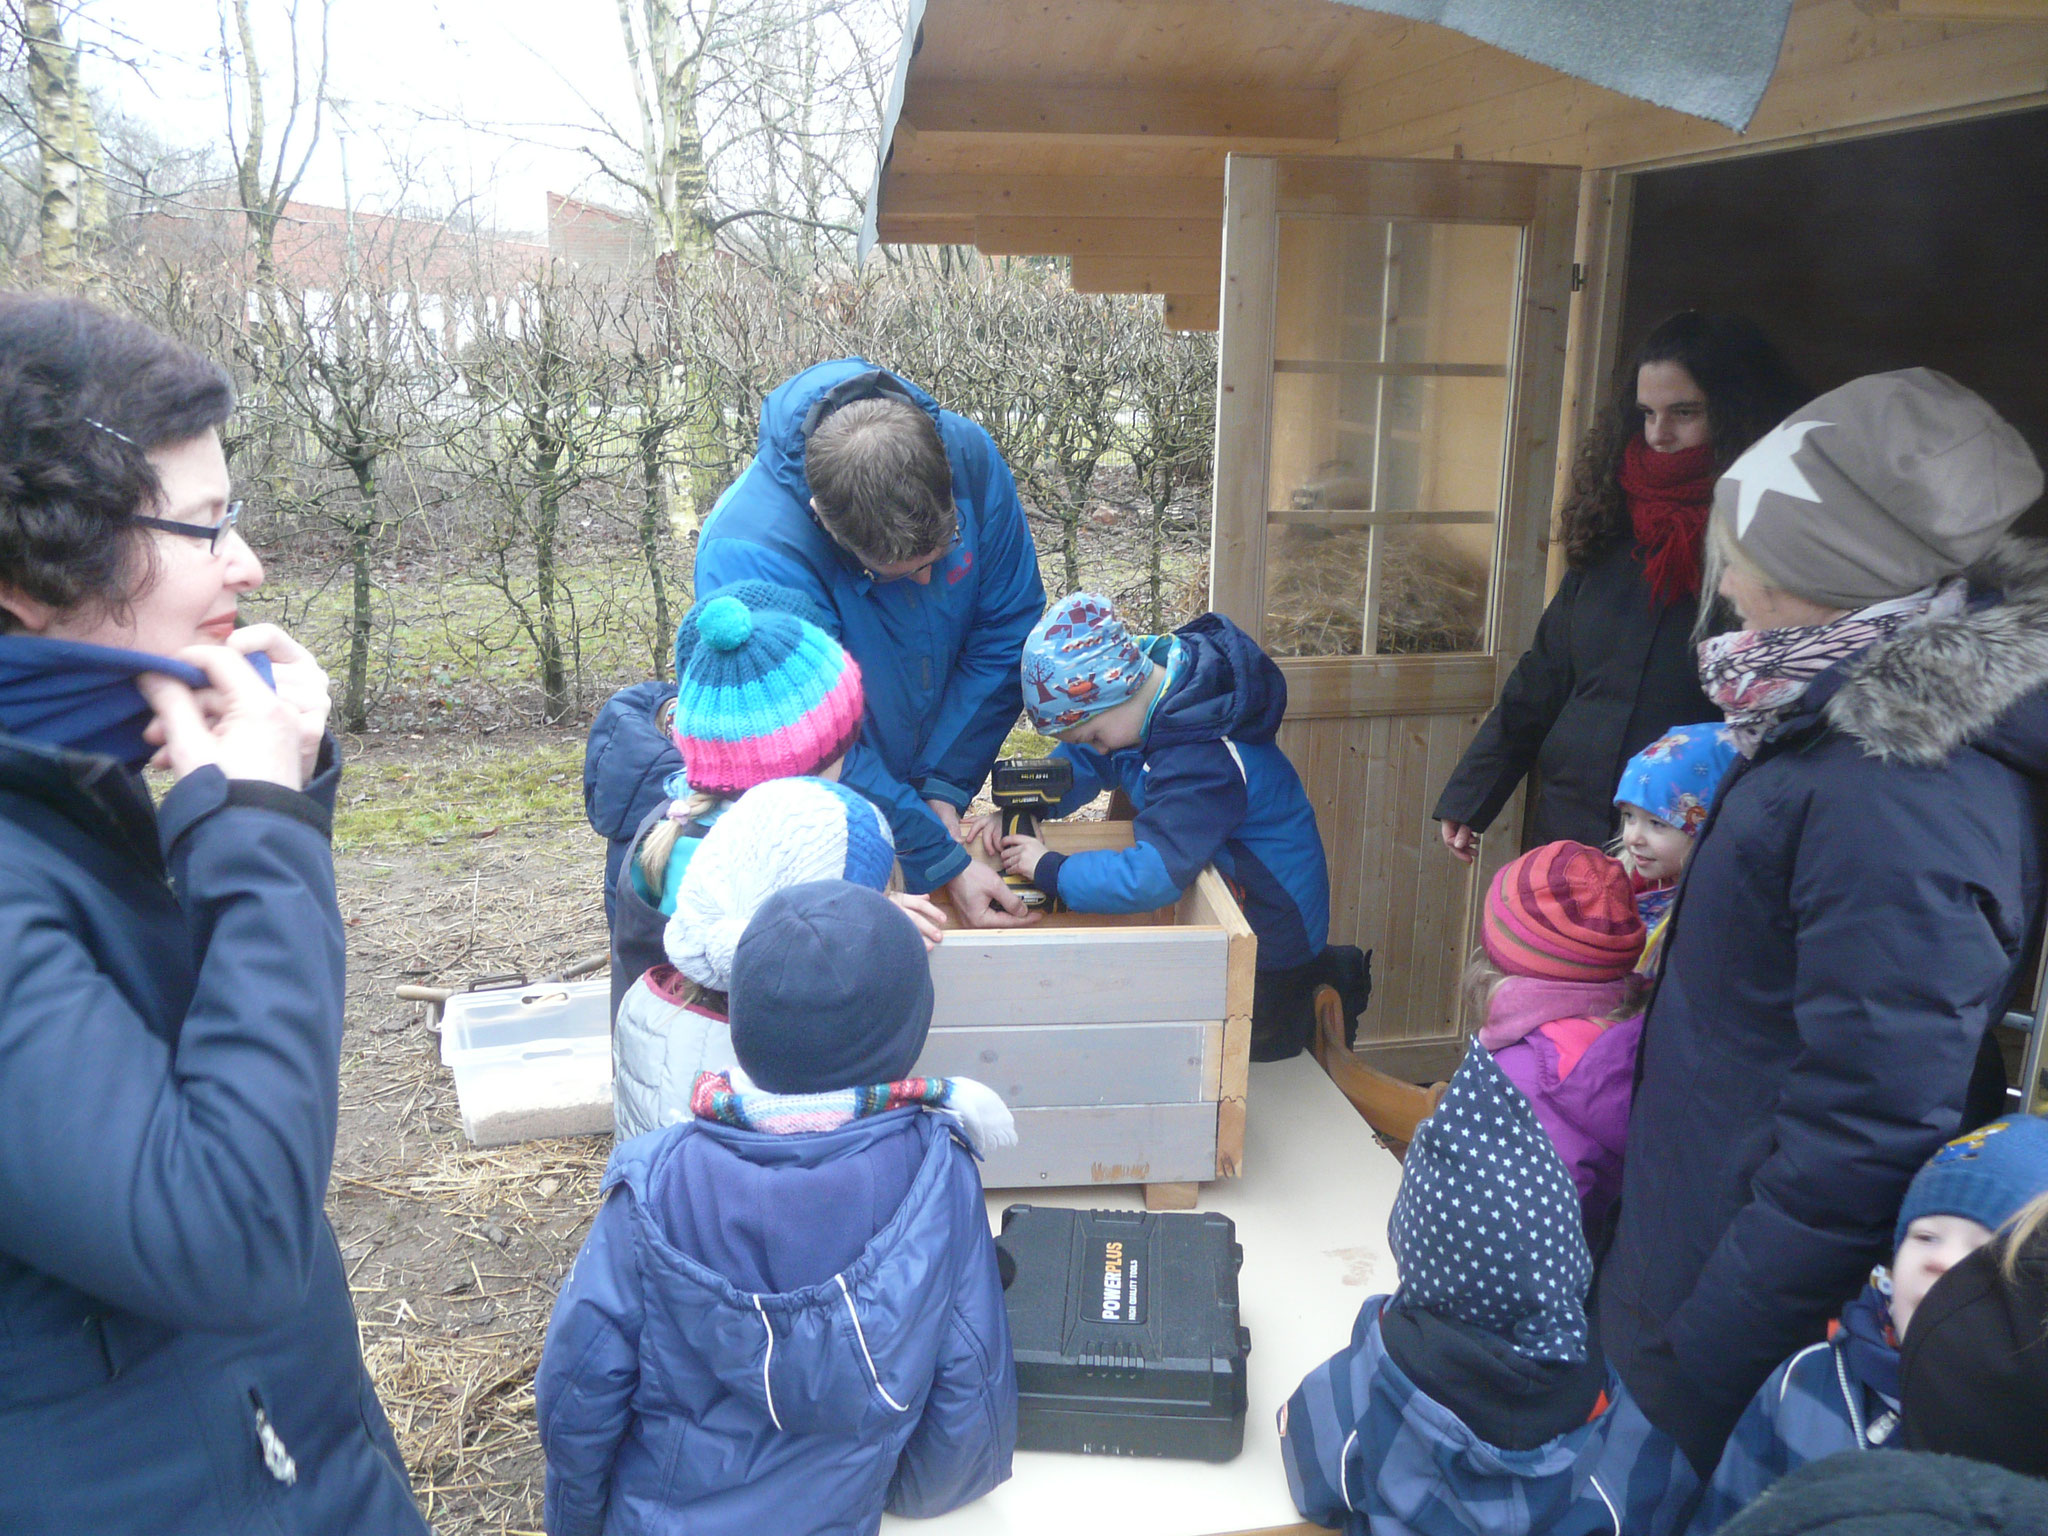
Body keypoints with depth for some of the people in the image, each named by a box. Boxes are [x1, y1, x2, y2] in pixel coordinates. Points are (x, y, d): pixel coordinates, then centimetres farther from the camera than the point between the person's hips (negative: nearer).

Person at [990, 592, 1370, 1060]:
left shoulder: (1200, 763, -39)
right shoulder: (1155, 663, -11)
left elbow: (1149, 877, -43)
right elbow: (1081, 759, 1)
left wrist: (1048, 869, -31)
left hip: (1271, 924, -8)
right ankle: (1318, 969, 31)